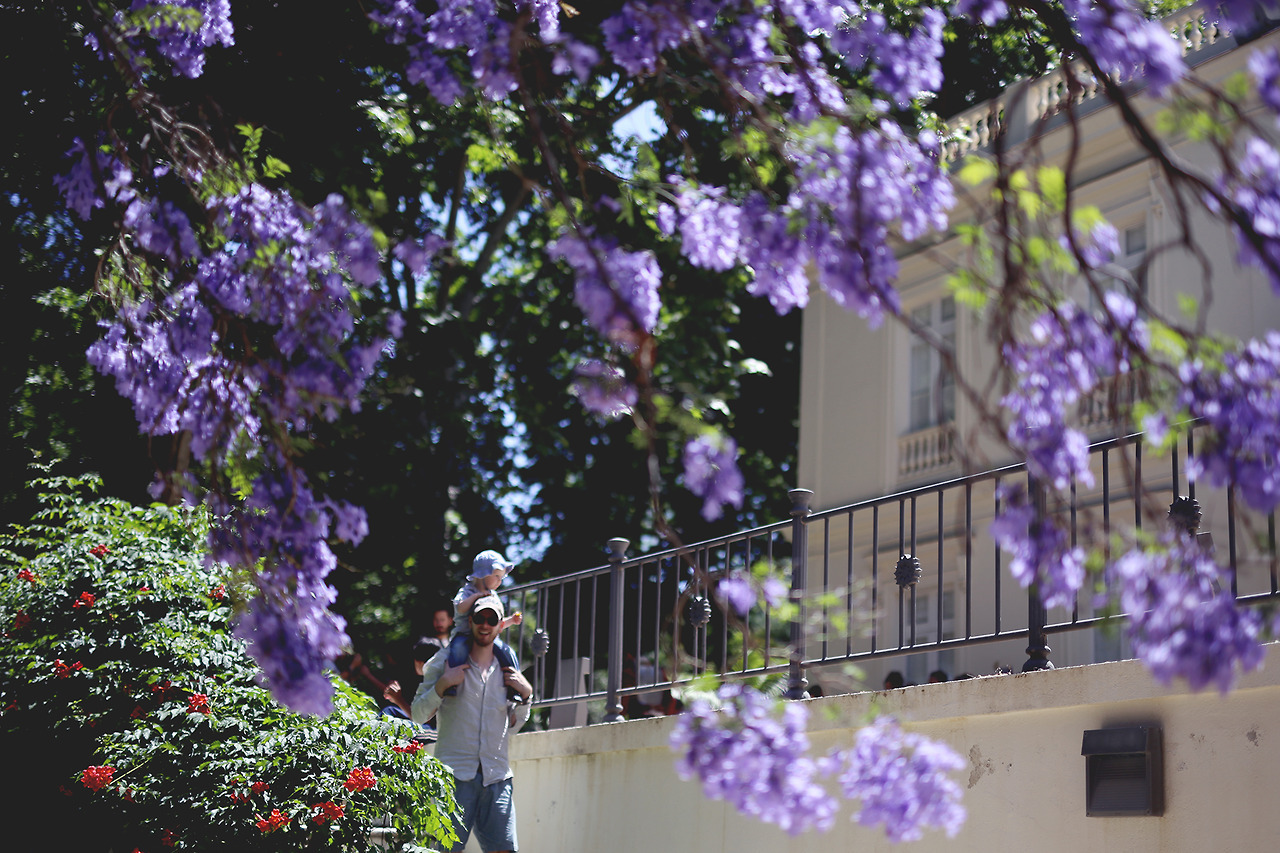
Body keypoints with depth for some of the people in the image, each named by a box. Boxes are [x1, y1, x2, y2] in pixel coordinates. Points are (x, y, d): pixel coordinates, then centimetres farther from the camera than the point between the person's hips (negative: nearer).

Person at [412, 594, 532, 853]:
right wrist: (443, 684, -9)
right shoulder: (445, 662, 7)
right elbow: (418, 715, 5)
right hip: (454, 773, -3)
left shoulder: (508, 670, 16)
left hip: (497, 776, 3)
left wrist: (526, 694, 8)